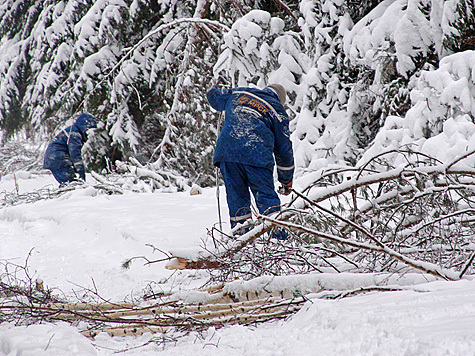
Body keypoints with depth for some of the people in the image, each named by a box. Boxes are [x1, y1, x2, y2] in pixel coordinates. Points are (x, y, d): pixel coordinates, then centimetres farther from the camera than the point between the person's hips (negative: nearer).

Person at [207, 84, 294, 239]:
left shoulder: (237, 94, 23)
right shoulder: (278, 111, 15)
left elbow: (213, 95, 39)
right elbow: (284, 148, 17)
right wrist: (286, 179, 26)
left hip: (227, 150, 3)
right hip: (257, 154, -3)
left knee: (236, 196, 12)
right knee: (266, 195, 0)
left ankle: (240, 235, 12)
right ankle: (277, 234, -10)